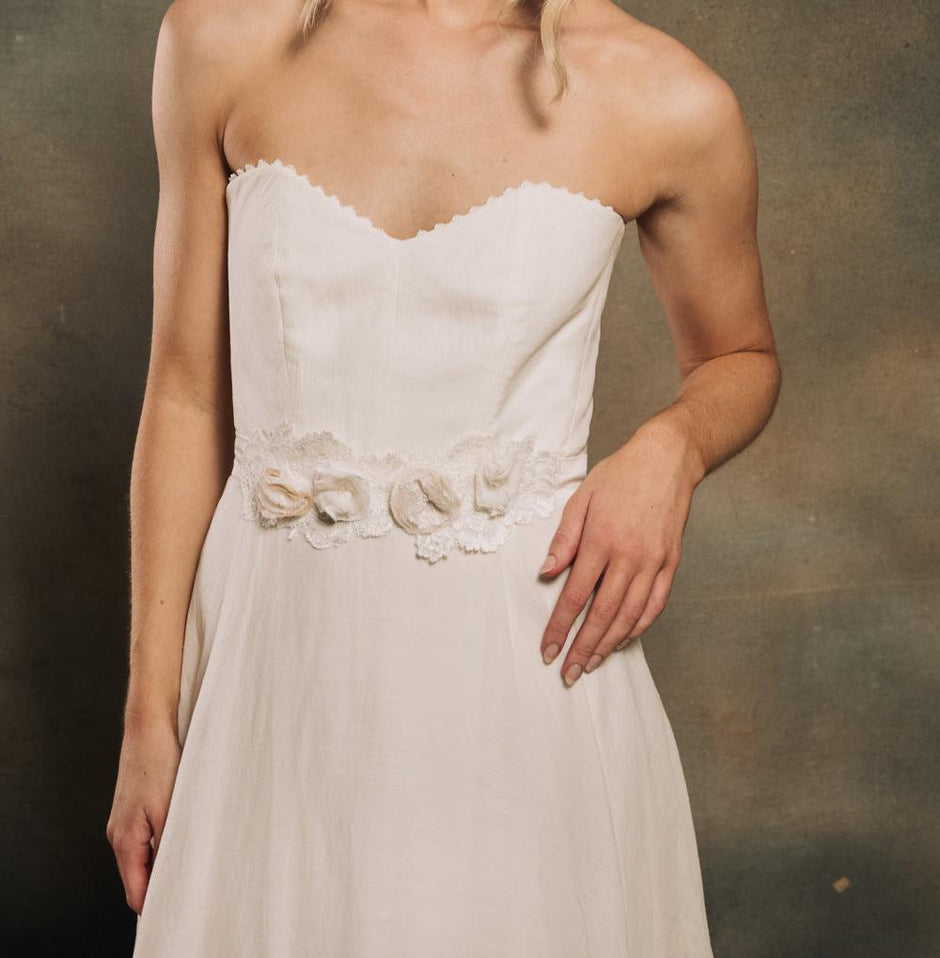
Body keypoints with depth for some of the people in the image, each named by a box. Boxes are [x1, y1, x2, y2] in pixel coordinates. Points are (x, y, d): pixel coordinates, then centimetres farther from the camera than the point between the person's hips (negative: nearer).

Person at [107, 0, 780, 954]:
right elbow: (188, 394, 1)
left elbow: (742, 358, 12)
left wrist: (671, 447, -12)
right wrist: (149, 716, 3)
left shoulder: (668, 102, -6)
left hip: (529, 661, -1)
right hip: (281, 667, 1)